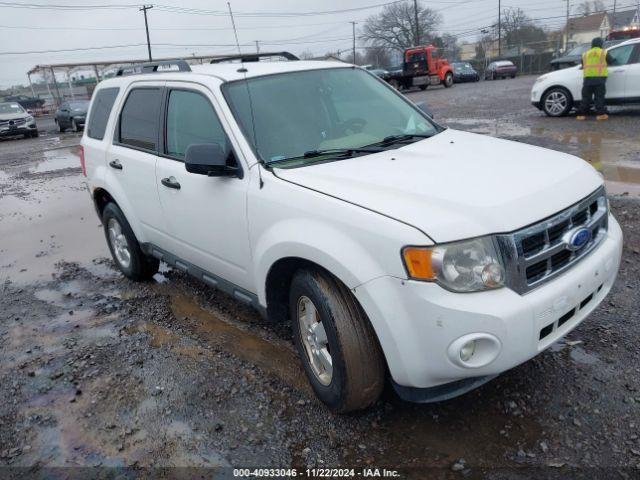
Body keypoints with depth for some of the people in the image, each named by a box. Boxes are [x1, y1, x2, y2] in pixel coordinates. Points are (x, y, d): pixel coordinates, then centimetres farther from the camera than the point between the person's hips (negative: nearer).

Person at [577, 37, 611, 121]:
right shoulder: (604, 53, 7)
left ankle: (581, 114, 4)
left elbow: (582, 66, 21)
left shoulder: (585, 54, 17)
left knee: (586, 97, 6)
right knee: (599, 96, -1)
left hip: (588, 78, 2)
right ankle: (601, 114, -4)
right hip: (600, 77, -2)